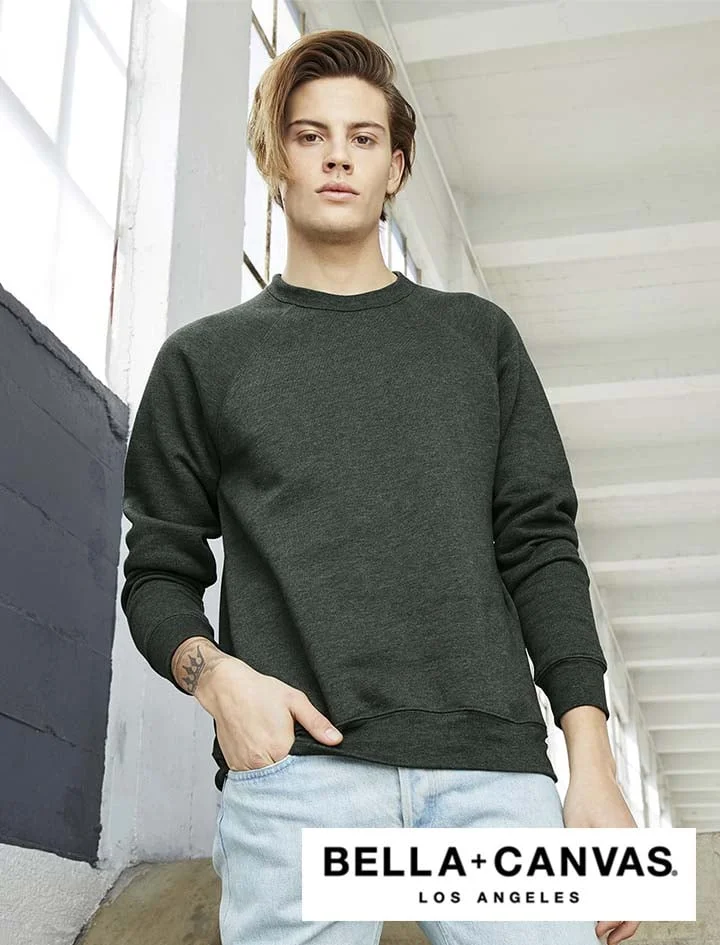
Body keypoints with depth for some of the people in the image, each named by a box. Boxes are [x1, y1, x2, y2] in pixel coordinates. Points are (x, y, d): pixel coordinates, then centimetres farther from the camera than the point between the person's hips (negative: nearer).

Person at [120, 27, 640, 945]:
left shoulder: (478, 336, 17)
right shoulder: (205, 357, 15)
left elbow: (540, 547, 11)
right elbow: (160, 571, 14)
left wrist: (592, 762, 1)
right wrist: (214, 673, -9)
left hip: (495, 767, 1)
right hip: (292, 769, 0)